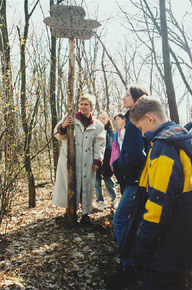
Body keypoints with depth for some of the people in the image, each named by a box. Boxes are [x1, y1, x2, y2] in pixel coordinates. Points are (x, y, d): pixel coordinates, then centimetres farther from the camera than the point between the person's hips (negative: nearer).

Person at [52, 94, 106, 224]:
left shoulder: (97, 125, 10)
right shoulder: (71, 119, 7)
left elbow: (100, 145, 9)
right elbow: (58, 135, 5)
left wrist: (97, 161, -2)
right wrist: (63, 126, -16)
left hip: (87, 163, 1)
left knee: (86, 187, 5)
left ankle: (85, 213, 19)